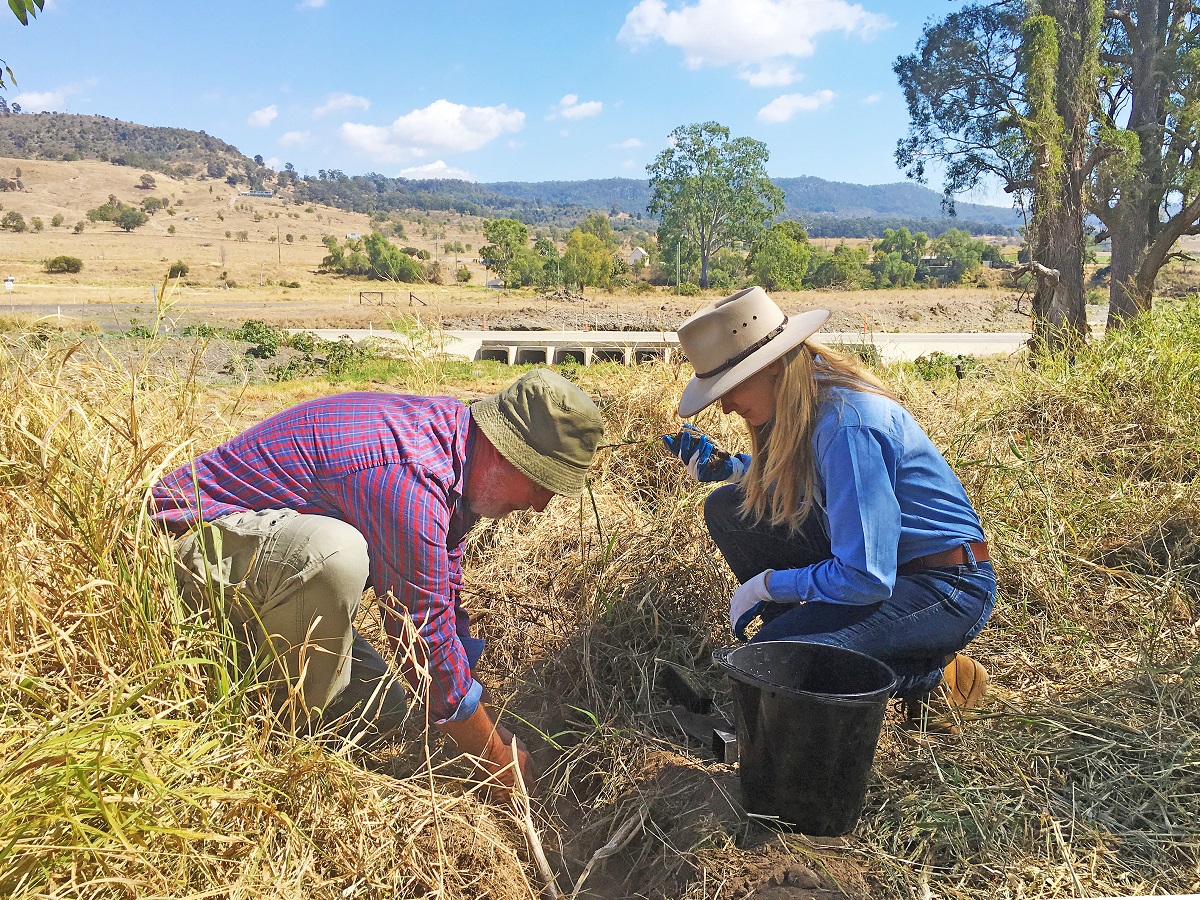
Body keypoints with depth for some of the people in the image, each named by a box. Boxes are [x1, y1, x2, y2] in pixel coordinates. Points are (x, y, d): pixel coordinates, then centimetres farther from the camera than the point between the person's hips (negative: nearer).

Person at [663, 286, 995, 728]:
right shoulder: (803, 401, -2)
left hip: (946, 589, -9)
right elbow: (793, 480, 20)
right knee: (729, 508, 0)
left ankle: (930, 675, -4)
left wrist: (766, 584, -16)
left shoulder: (848, 425, -29)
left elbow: (864, 579, -30)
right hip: (882, 558, 9)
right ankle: (806, 630, 6)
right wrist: (725, 466, 3)